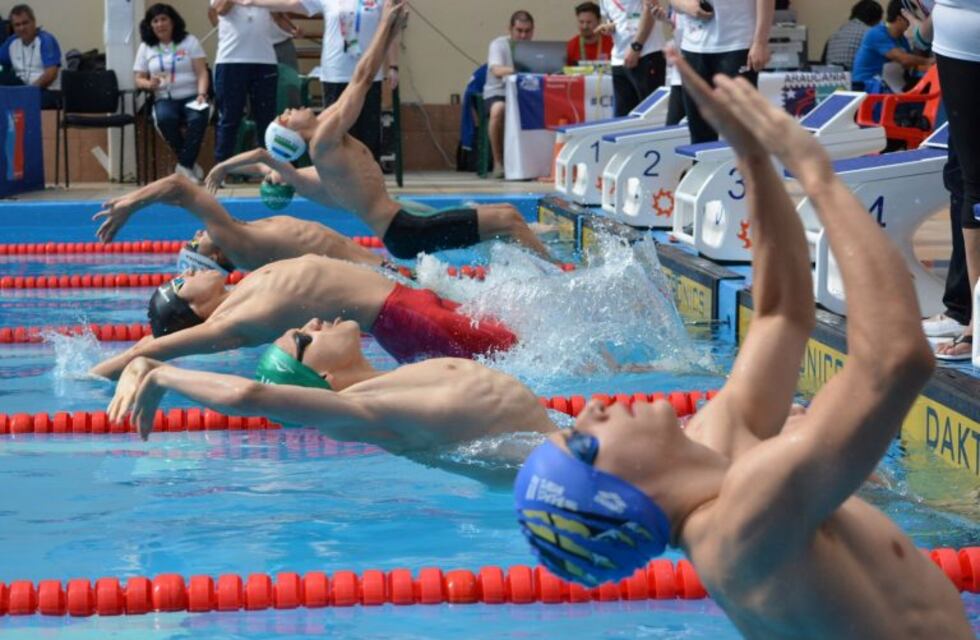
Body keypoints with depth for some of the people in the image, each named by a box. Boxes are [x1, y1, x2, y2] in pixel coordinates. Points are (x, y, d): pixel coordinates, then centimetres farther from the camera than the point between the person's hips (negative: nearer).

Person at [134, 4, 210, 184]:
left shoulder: (189, 41, 8)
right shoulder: (145, 48, 11)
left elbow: (202, 73, 0)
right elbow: (139, 80, 10)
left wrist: (201, 94, -17)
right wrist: (149, 84, -14)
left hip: (191, 97, -1)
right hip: (165, 99, 1)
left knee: (198, 117, -36)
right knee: (164, 118, -35)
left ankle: (185, 166, -25)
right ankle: (190, 164, -19)